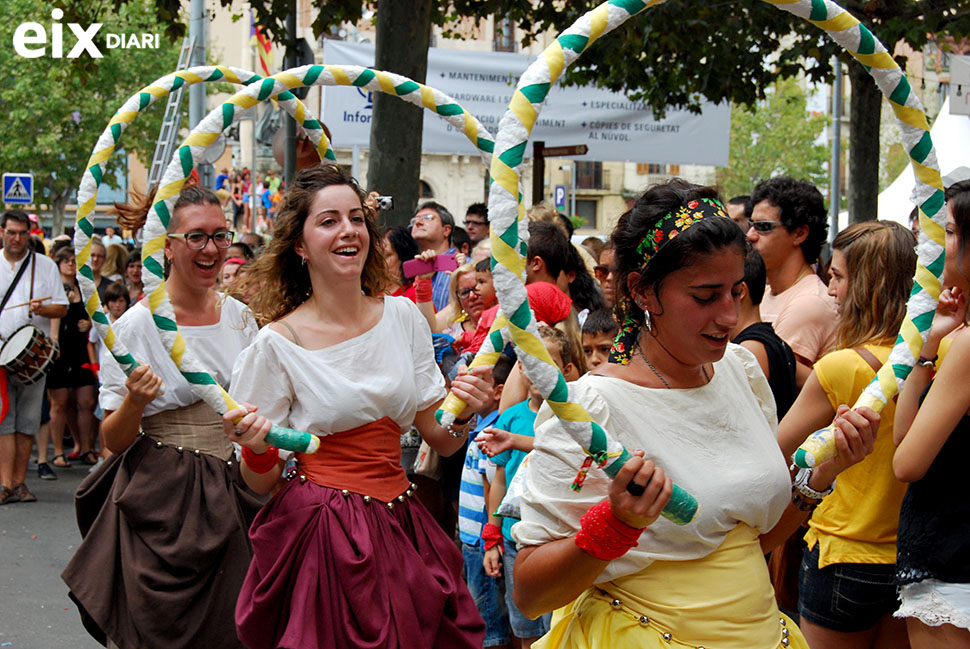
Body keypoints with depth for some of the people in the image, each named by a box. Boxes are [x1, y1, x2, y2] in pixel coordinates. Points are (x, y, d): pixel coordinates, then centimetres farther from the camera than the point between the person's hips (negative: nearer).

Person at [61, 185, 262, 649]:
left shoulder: (240, 316, 5)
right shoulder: (134, 327, -10)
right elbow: (114, 440, -7)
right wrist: (133, 403, -25)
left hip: (232, 492, 4)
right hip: (161, 501, -4)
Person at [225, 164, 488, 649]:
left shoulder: (401, 315, 4)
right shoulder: (278, 343, -7)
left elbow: (439, 440, 9)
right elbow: (263, 482, -2)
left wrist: (464, 416, -11)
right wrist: (256, 448, -22)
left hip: (398, 530, 4)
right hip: (321, 536, -4)